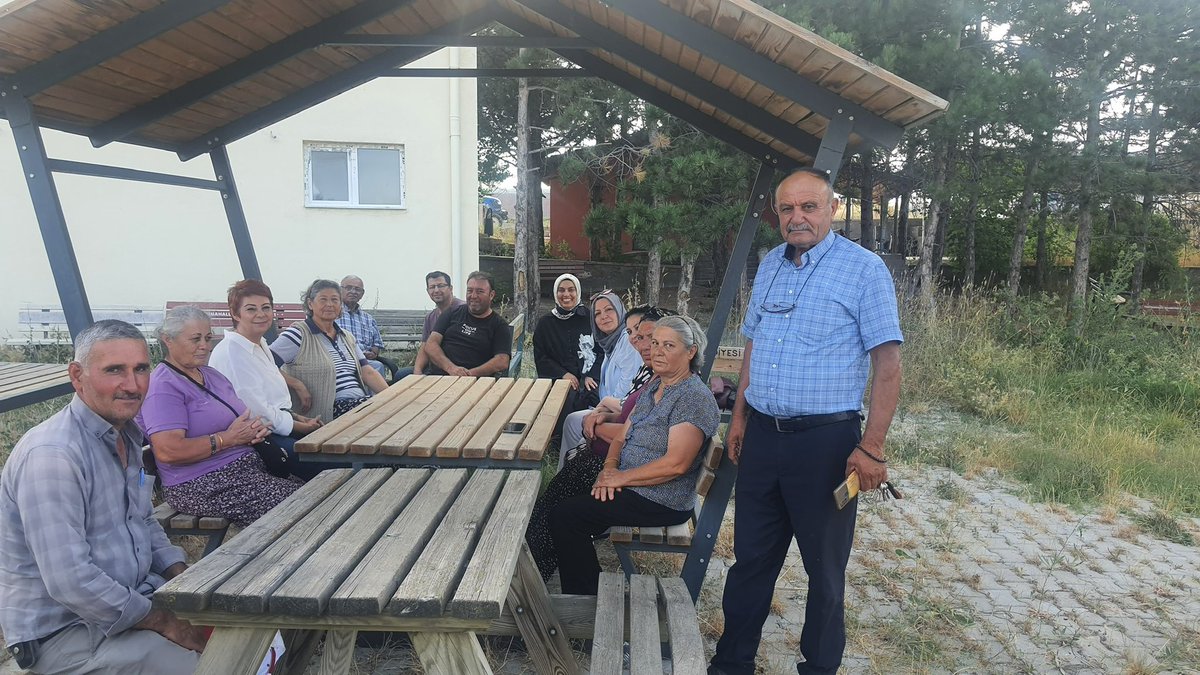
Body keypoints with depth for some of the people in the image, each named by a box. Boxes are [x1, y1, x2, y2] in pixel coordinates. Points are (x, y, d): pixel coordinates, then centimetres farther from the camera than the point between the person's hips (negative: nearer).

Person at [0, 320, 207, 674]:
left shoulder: (125, 436, 5)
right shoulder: (51, 455, -25)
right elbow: (70, 581, -29)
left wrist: (184, 576, 1)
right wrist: (164, 623, -20)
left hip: (129, 593, 9)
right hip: (61, 630, -8)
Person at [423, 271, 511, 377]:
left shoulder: (499, 325, 9)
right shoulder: (452, 314, 17)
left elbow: (502, 362, -3)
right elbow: (430, 345, 7)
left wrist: (471, 373, -17)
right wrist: (451, 368, -12)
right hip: (435, 375, 3)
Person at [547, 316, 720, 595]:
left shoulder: (694, 398, -18)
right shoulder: (654, 386, 11)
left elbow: (676, 464, -24)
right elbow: (623, 436, 12)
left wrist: (621, 478, -17)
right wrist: (610, 467, -8)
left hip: (661, 502, -9)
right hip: (631, 485, 9)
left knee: (565, 516, -14)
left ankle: (583, 599, 1)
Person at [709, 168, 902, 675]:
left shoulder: (864, 269, -8)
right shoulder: (770, 266, 10)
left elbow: (888, 364, -11)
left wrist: (872, 447, -16)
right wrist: (740, 416, 13)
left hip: (825, 442, -5)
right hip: (762, 436, 6)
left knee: (824, 567, 11)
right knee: (751, 557, 15)